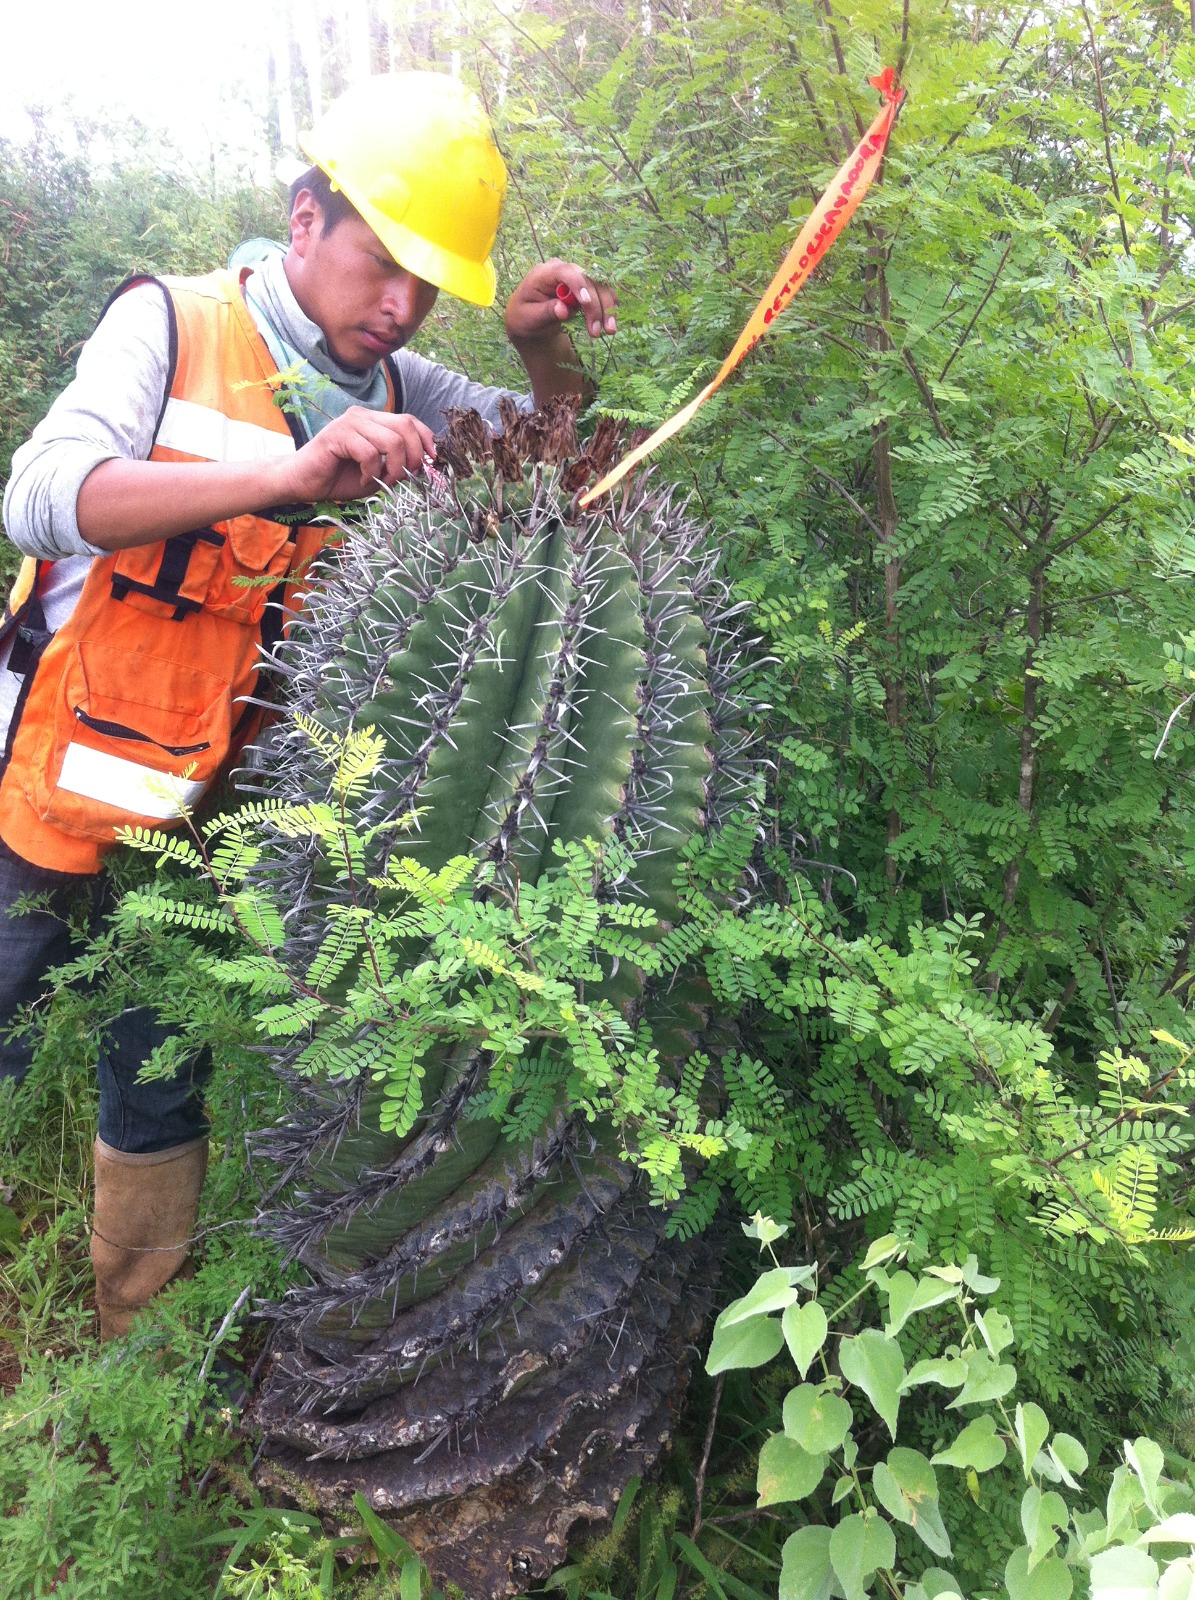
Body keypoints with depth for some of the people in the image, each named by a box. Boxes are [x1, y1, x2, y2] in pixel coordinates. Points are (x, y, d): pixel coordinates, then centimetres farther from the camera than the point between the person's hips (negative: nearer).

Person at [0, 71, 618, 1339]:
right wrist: (287, 475, -37)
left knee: (161, 1088, 16)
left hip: (213, 819, 4)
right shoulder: (171, 323, -8)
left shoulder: (388, 387, 5)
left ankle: (140, 1346, 35)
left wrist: (543, 350, -11)